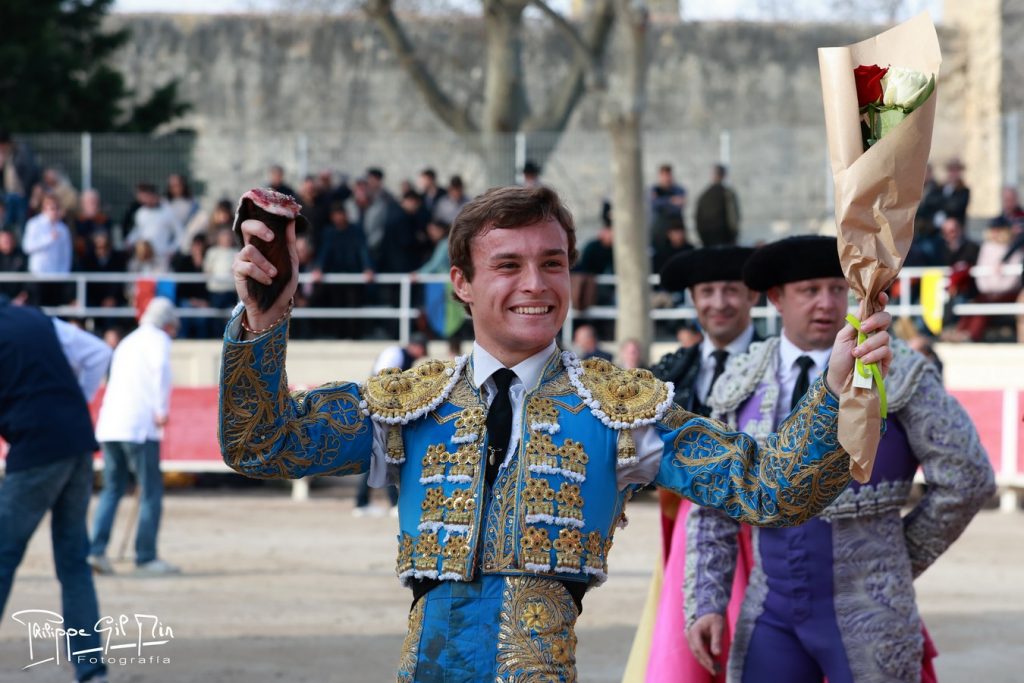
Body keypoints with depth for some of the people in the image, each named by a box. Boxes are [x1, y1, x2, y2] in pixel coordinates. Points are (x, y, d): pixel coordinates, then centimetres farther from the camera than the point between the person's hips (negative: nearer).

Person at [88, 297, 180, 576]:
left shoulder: (127, 342, 23)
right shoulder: (157, 339, -1)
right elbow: (160, 368, -21)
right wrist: (162, 410, -18)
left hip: (109, 425, 7)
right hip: (138, 426, -7)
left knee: (112, 489, 13)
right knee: (151, 493, 0)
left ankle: (96, 551, 1)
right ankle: (146, 558, 0)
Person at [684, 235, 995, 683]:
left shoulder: (896, 375, -6)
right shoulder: (741, 384, 5)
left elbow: (967, 480, -4)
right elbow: (713, 505, 9)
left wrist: (898, 561, 2)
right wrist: (704, 606, 0)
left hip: (866, 618, -4)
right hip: (771, 613, 4)